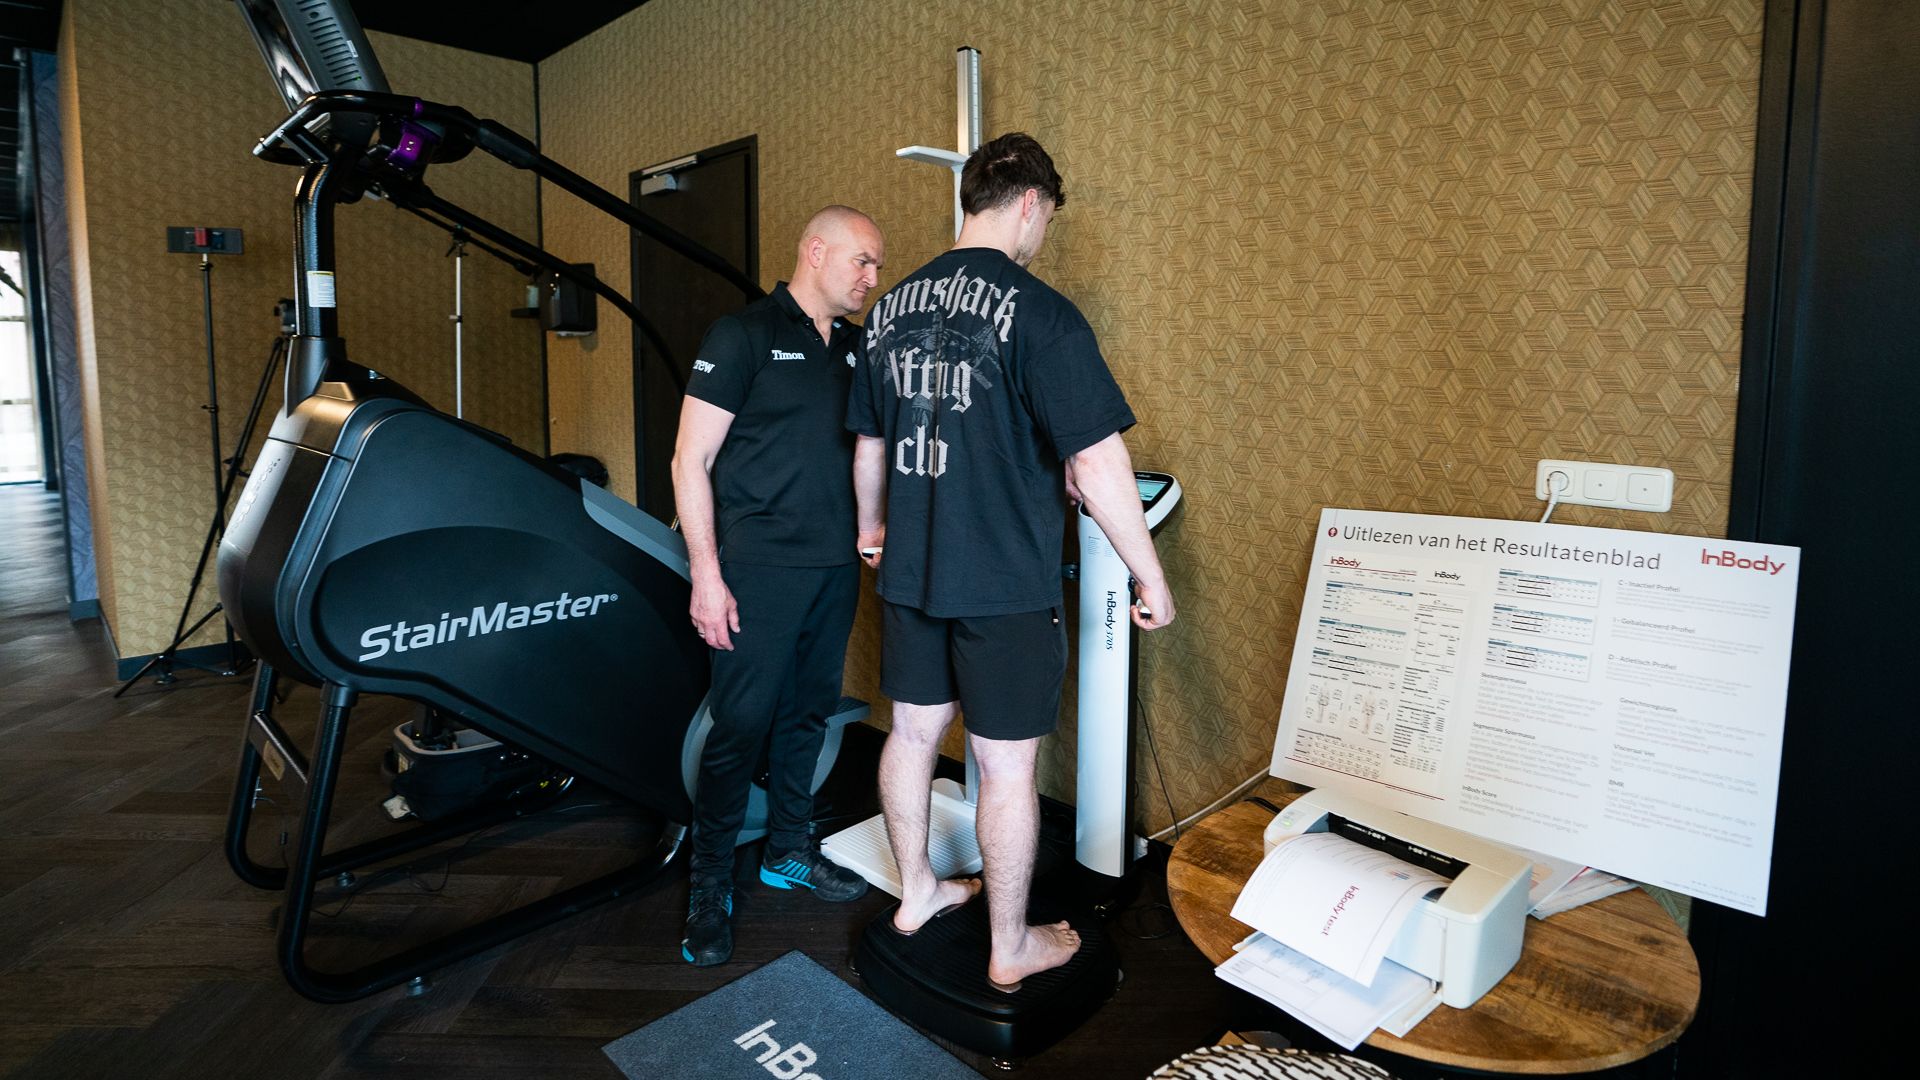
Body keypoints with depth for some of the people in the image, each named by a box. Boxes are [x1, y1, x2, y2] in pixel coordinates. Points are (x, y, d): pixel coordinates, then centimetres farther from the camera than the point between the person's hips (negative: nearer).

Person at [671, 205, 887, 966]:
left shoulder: (858, 349, 13)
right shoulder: (745, 334, -5)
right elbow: (691, 460, -9)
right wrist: (706, 574, -14)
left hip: (835, 569, 6)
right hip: (760, 570, -6)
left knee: (808, 713, 15)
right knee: (741, 724, -2)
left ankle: (788, 851, 32)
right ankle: (710, 883, 15)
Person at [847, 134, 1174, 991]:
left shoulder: (892, 307, 7)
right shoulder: (1038, 313, -15)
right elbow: (1096, 463, -19)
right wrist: (1149, 576, -9)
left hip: (909, 572, 7)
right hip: (1003, 584, -6)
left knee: (912, 733, 20)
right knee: (1006, 767, 7)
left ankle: (916, 891, 39)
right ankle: (1012, 950, 24)